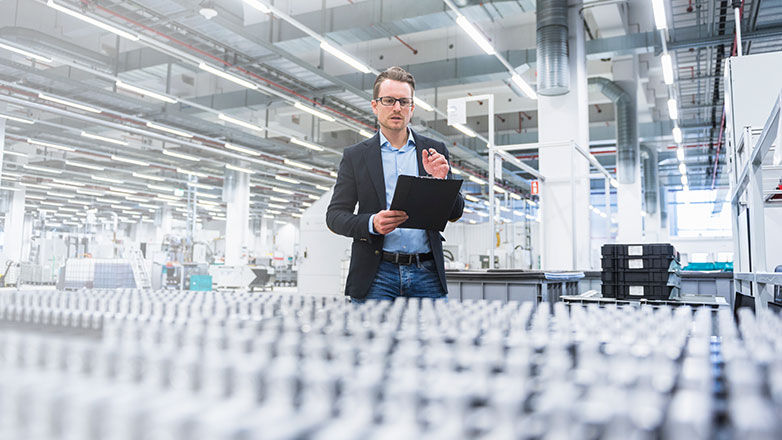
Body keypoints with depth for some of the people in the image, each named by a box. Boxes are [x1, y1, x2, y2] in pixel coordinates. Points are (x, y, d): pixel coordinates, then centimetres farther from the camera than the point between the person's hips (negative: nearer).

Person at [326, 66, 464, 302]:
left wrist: (440, 181, -11)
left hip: (427, 275, 2)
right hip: (376, 276, -1)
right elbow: (334, 215, 3)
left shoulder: (435, 151, 10)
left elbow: (455, 213, 9)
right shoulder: (355, 156, 7)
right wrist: (371, 223, -16)